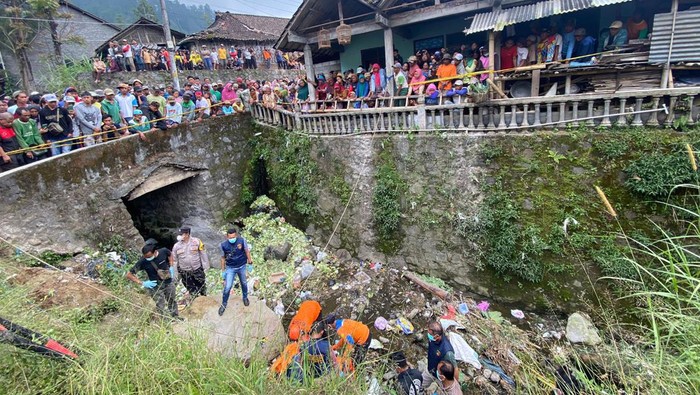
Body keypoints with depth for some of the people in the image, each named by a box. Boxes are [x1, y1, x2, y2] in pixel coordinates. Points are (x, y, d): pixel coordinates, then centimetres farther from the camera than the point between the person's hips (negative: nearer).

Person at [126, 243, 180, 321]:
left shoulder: (164, 251, -19)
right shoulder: (142, 262, -26)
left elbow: (170, 254, 8)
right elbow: (129, 275, -16)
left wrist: (171, 267, -3)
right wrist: (142, 283, -23)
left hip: (168, 283, 4)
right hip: (155, 287, -3)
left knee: (172, 301, 23)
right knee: (161, 307, 0)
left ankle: (175, 317, 46)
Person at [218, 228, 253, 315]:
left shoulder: (242, 240, -21)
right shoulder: (224, 245, -19)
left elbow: (247, 251, -6)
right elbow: (223, 258, -5)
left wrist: (250, 262, 0)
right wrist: (223, 270, 2)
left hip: (242, 267, 1)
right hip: (230, 268, -1)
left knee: (244, 283, 21)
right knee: (227, 287, -2)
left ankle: (245, 297, 47)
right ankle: (224, 304, 22)